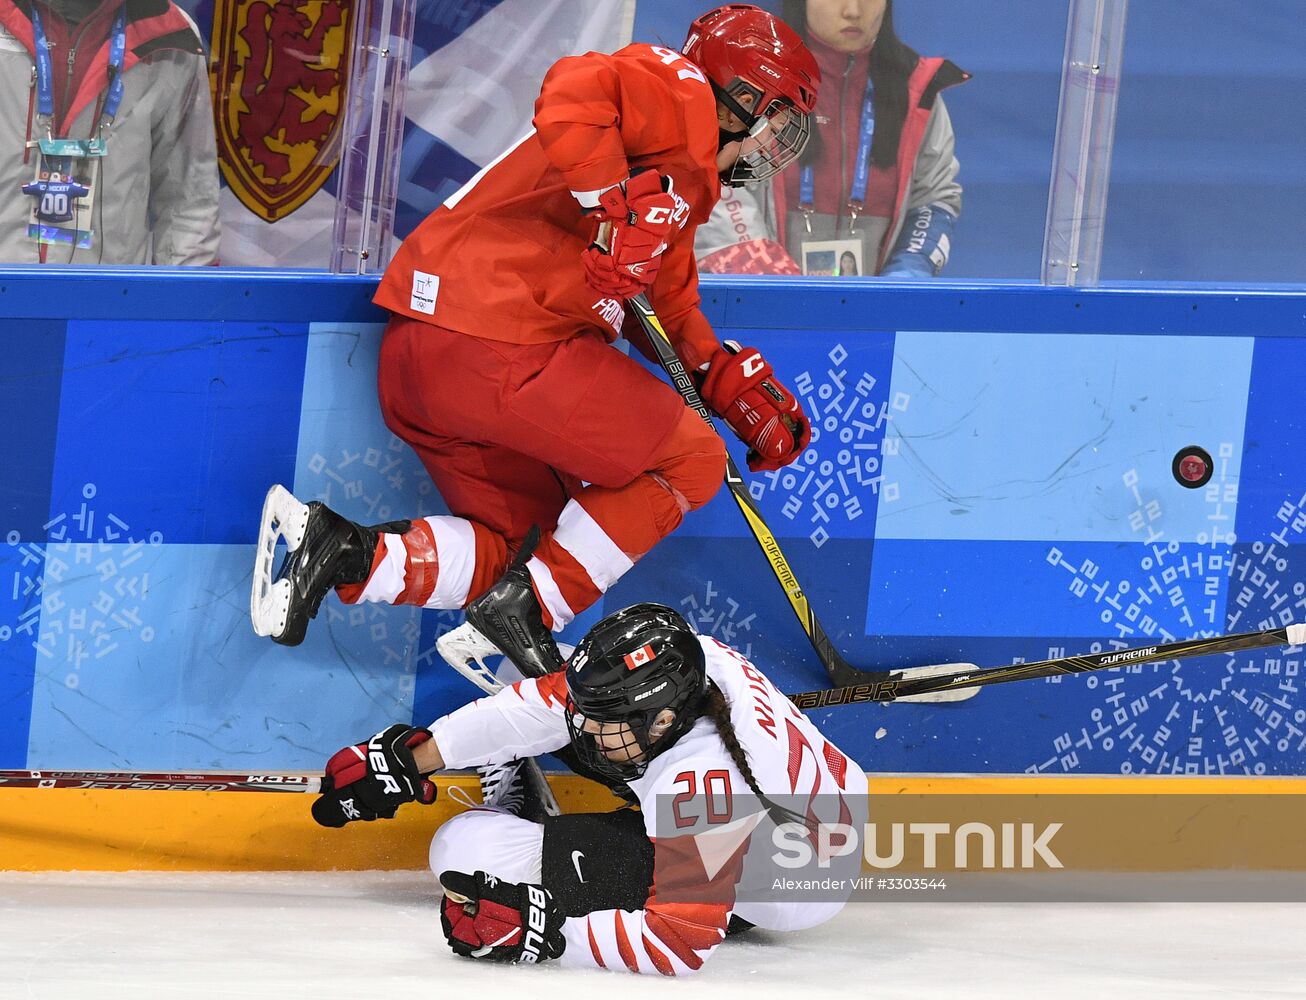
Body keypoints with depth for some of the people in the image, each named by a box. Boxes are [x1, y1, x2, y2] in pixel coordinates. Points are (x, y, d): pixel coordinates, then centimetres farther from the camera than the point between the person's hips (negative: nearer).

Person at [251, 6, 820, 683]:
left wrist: (736, 386, 16)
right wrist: (621, 213, -21)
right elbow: (574, 94, -21)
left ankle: (343, 552, 0)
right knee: (689, 460, 0)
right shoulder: (681, 93, -1)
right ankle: (528, 610, -3)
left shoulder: (679, 192, 30)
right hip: (499, 347, -10)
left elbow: (670, 313, 30)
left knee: (524, 546, 16)